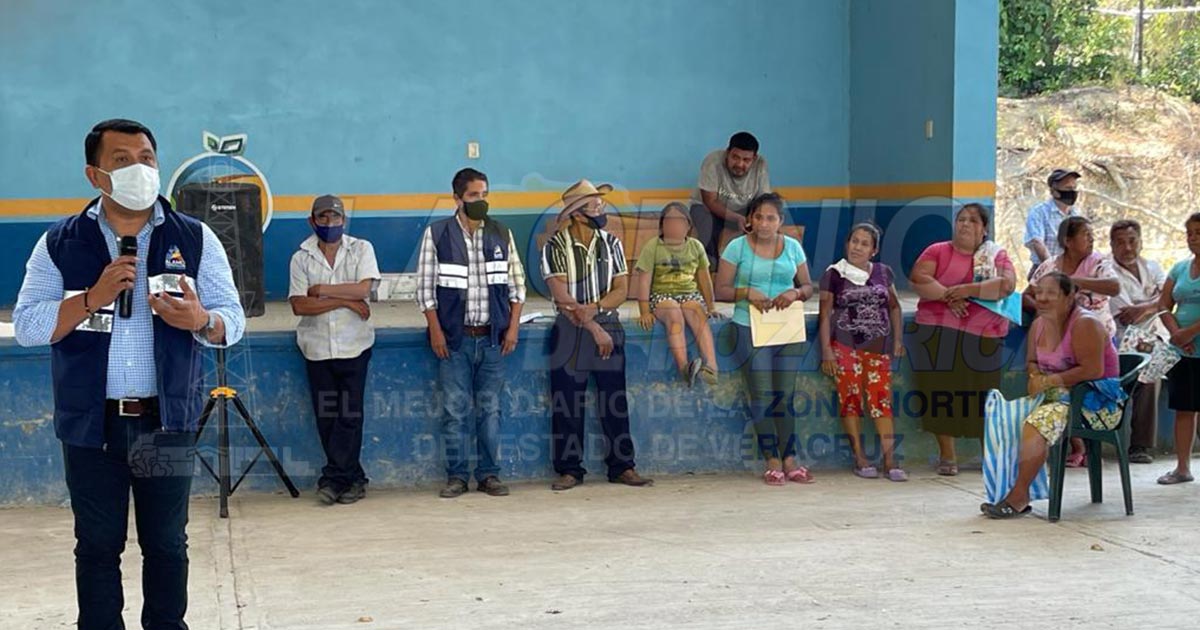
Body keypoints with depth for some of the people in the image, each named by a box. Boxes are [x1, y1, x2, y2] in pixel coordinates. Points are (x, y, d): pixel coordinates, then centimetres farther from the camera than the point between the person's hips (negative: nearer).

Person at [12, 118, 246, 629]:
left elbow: (233, 320, 0)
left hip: (167, 422, 0)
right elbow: (26, 326, -4)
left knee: (166, 544, 9)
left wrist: (199, 320, -23)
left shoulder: (195, 239, 3)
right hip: (91, 424, 0)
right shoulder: (59, 243, 3)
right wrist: (92, 299, -18)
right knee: (97, 547, 8)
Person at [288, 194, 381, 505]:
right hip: (317, 348, 1)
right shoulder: (301, 258, 5)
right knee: (326, 417, 3)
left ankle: (333, 478, 5)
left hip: (354, 345, -1)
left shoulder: (361, 249, 4)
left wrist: (322, 290, -8)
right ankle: (353, 479, 13)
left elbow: (364, 288, -12)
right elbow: (299, 305, -7)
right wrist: (344, 301, -11)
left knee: (350, 415, -4)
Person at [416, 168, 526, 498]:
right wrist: (436, 331, -7)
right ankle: (457, 476, 10)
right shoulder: (436, 234, -1)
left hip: (492, 336, 2)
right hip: (454, 336, -2)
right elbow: (425, 287, -1)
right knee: (454, 409, 1)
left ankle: (488, 474, 14)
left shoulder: (502, 234, 7)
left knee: (490, 409, 6)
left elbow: (516, 284, 10)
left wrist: (513, 327, 1)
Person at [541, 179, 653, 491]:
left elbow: (622, 289, 1)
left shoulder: (611, 243, 6)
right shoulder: (556, 246, -6)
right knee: (567, 403, 0)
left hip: (608, 327, 3)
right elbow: (562, 297, -12)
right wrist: (594, 328, -14)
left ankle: (622, 467, 10)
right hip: (570, 331, -3)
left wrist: (594, 308, -16)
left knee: (615, 401, 4)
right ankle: (570, 469, 8)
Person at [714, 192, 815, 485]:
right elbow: (721, 290, 0)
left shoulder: (793, 247, 9)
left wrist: (796, 292, -9)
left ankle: (789, 461, 7)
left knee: (785, 396, 3)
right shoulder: (737, 247, 0)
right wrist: (746, 292, -17)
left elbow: (808, 286, 12)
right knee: (763, 396, -4)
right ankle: (772, 462, 3)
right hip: (750, 329, -3)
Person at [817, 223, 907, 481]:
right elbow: (825, 315, -1)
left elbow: (894, 306, 18)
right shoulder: (834, 274, 0)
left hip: (878, 346, 2)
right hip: (845, 346, -2)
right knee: (851, 398, -1)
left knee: (881, 398, -4)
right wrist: (826, 350, -6)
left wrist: (898, 339, 9)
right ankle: (859, 457, 6)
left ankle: (889, 459, -5)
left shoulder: (883, 273, 9)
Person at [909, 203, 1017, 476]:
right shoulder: (937, 251, 9)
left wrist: (969, 290, -17)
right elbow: (918, 278, -6)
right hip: (938, 335, 0)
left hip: (982, 337, 0)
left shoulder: (998, 255, 10)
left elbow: (1007, 285, -8)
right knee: (942, 393, -2)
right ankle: (947, 455, 6)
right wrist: (947, 296, -17)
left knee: (982, 396, 1)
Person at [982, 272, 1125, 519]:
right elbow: (1031, 362, 22)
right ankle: (1010, 486, -13)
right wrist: (1036, 375, -3)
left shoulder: (1085, 324, -15)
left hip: (1096, 401, -8)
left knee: (1036, 423, -30)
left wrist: (1049, 381, -21)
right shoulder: (1039, 325, 9)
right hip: (1059, 396, 8)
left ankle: (1019, 497, -23)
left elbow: (1093, 370, -23)